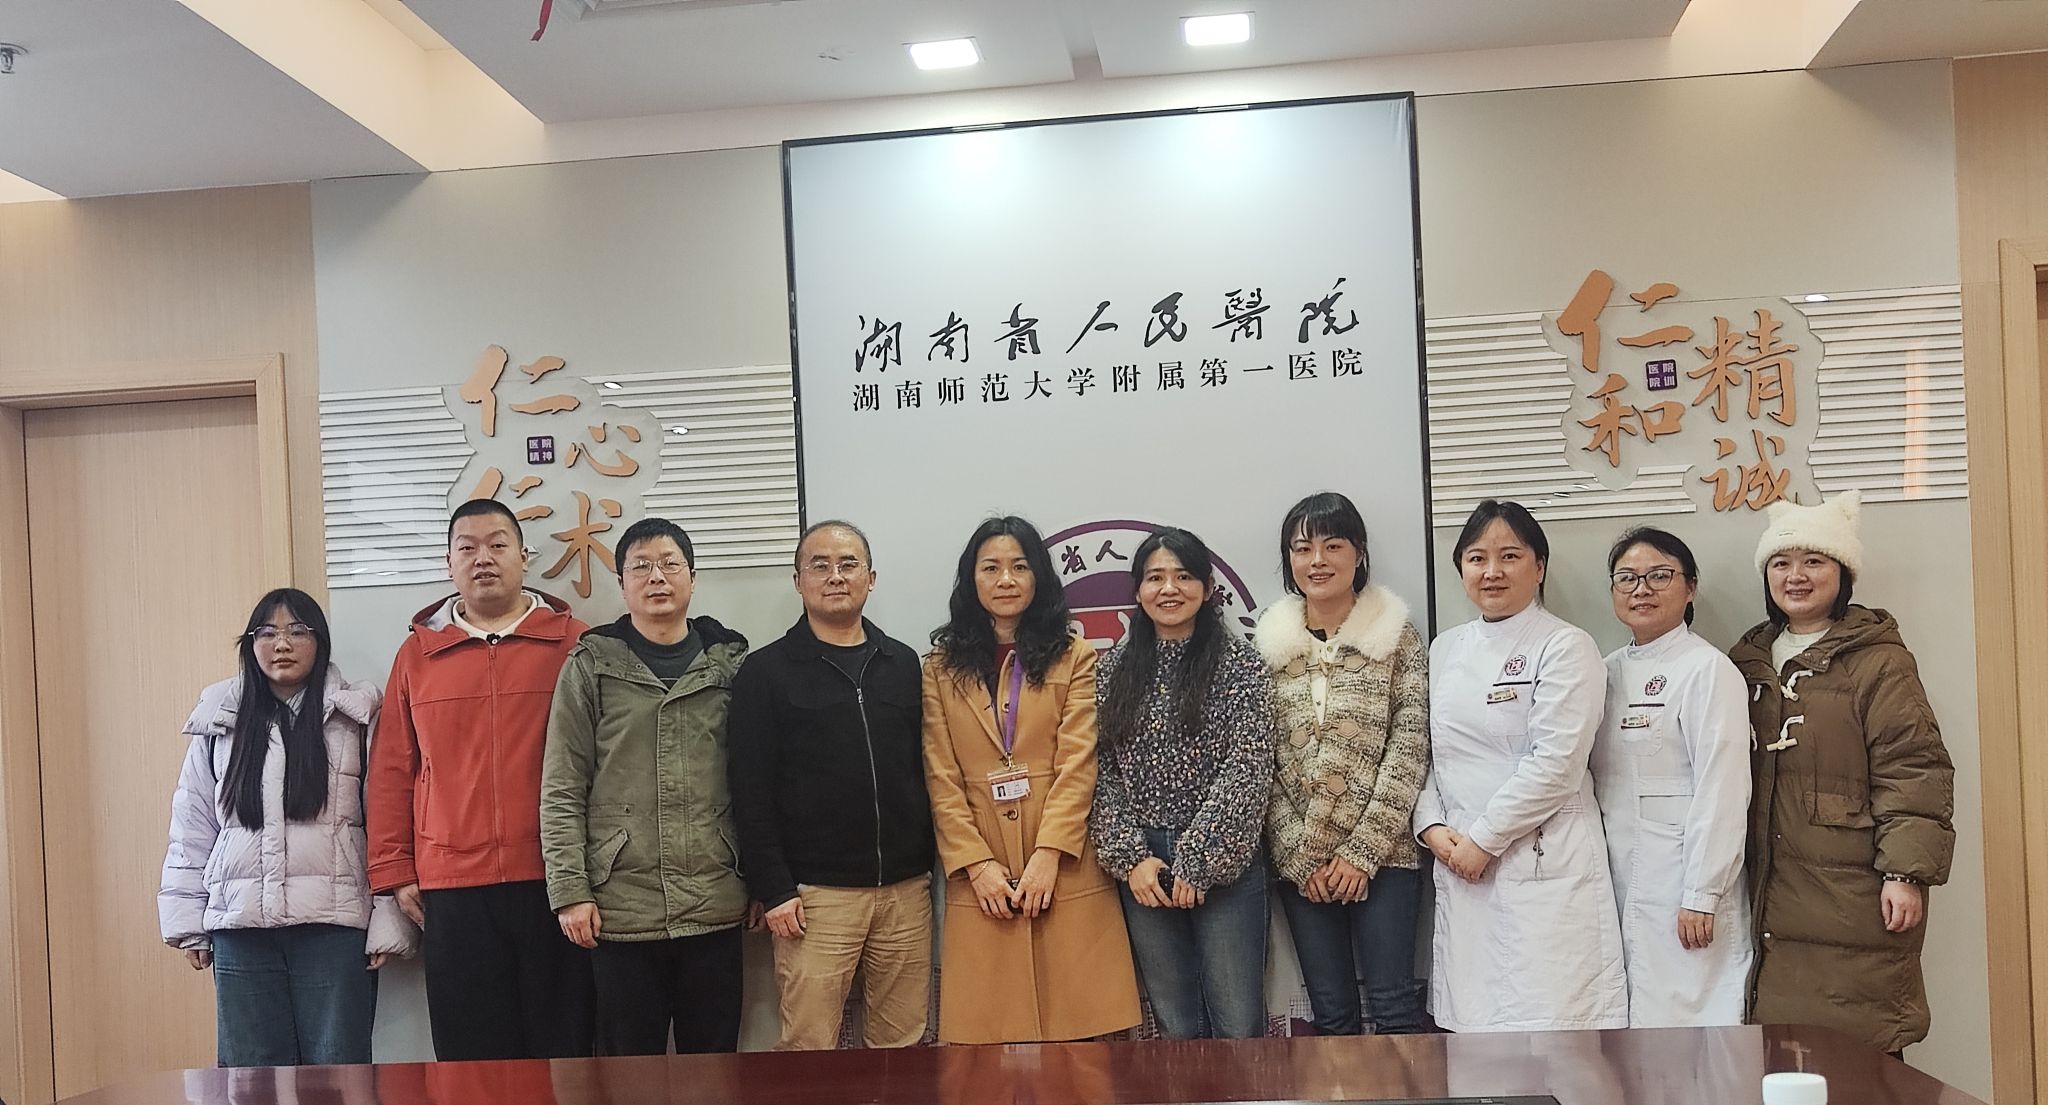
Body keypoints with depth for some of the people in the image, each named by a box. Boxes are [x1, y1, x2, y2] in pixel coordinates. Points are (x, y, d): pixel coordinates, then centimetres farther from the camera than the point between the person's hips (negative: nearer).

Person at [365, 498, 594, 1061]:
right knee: (472, 1056, 5)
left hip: (554, 884, -1)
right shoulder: (417, 653, 10)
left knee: (563, 1047, 4)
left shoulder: (572, 642, 4)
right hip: (453, 889, 2)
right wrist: (394, 871, 6)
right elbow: (392, 772, 10)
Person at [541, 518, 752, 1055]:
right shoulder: (591, 666, 1)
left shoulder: (730, 663, 7)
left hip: (714, 907, 2)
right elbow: (561, 792, -1)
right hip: (621, 910, -1)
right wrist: (570, 890, -8)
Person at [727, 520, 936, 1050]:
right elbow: (752, 793, -3)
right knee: (809, 1049, -2)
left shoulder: (902, 663, 13)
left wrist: (929, 864, 8)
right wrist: (773, 889, -9)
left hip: (906, 889, 4)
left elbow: (923, 769, 14)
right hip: (816, 895, -3)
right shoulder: (766, 672, 1)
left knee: (903, 1046, 8)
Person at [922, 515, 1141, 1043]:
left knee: (1078, 1029, 0)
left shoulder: (1074, 658, 6)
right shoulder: (941, 667, 9)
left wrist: (1049, 854, -13)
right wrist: (976, 862, -7)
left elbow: (1077, 765, -3)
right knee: (988, 1033, 0)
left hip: (1065, 871, -1)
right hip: (981, 878, 1)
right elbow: (941, 778, 3)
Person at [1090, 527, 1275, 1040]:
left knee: (1239, 1027, 1)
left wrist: (1197, 862, -13)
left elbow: (1244, 771, -9)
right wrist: (1130, 857, -5)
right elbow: (1102, 772, 5)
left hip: (1222, 864, -3)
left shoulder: (1239, 664, -2)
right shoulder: (1116, 669, 8)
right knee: (1176, 1028, 10)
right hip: (1142, 870, 3)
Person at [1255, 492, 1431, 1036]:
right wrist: (1297, 858, -2)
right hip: (1299, 862, 3)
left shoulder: (1397, 636, -1)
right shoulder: (1269, 644, 6)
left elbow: (1409, 748, -6)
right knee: (1330, 1013, 10)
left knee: (1395, 1008, -1)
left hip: (1381, 855, -2)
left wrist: (1363, 852, -11)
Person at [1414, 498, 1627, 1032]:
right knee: (1473, 1018, 8)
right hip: (1459, 863, 6)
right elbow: (1425, 752, 15)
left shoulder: (1565, 646, -5)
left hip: (1544, 863, -5)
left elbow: (1556, 763, -13)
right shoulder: (1445, 649, 14)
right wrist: (1432, 826, -1)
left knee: (1548, 1019, -6)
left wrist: (1483, 839, -12)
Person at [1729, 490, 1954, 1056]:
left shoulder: (1877, 660, -5)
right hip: (1775, 900, 5)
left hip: (1853, 900, -5)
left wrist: (1906, 871, -16)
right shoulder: (1749, 661, 14)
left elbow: (1913, 770, -10)